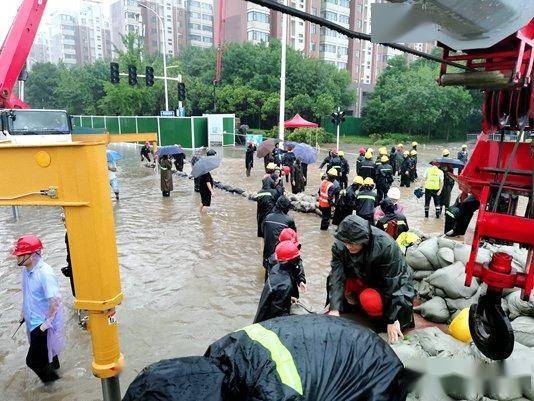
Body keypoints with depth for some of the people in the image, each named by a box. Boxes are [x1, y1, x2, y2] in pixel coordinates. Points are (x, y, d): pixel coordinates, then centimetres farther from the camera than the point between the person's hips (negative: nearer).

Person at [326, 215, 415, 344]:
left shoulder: (386, 246, -33)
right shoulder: (339, 244, -21)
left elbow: (392, 284, -27)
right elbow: (337, 276, -24)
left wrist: (392, 320, -23)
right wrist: (334, 309, -35)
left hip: (394, 283, -5)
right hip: (363, 278, 5)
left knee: (370, 300, -34)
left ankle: (382, 319, -3)